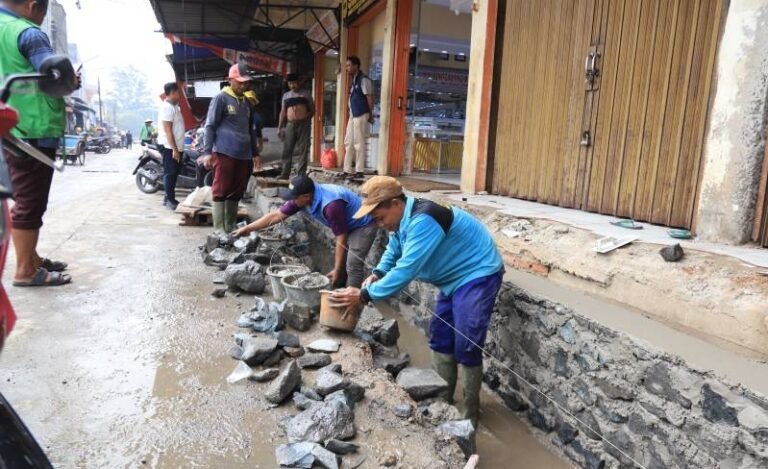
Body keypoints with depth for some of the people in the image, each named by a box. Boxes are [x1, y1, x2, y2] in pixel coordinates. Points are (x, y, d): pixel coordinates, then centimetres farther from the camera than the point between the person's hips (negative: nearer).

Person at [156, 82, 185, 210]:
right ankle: (170, 201, -3)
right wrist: (174, 149, -23)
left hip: (176, 146, 10)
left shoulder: (174, 106, 15)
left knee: (174, 173, 13)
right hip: (169, 147, -10)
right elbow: (168, 131, -21)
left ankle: (169, 198, 20)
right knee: (170, 173, -6)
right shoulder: (167, 107, -16)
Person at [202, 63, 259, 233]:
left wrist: (254, 153, 23)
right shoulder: (221, 99, -2)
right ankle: (219, 229, -1)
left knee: (236, 192, 9)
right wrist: (208, 152, -11)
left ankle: (231, 227, 18)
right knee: (221, 192, -4)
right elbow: (210, 126, -5)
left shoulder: (246, 103, 18)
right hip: (224, 153, -6)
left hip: (243, 155, 6)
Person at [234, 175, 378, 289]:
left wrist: (337, 270, -22)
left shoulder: (331, 205, -37)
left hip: (364, 225, -9)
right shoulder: (302, 198, -12)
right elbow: (276, 215, -3)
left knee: (353, 265, -14)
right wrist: (248, 228, -2)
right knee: (339, 261, 14)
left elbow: (341, 238, -29)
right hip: (348, 226, 9)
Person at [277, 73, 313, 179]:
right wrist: (279, 127, 10)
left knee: (303, 150, -4)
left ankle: (301, 174, 0)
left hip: (303, 124, -3)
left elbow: (312, 110, 8)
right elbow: (282, 112, 16)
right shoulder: (286, 95, 16)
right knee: (287, 150, 2)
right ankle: (285, 173, 9)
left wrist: (306, 117, -10)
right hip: (290, 125, 3)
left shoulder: (305, 94, 7)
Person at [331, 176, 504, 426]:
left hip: (477, 276, -10)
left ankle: (470, 414, 10)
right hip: (456, 278, 10)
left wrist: (365, 295, -28)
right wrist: (377, 274, -2)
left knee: (466, 348, -7)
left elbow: (406, 269, -33)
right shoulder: (402, 220, 1)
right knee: (440, 339, 12)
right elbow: (393, 252, 18)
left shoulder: (422, 221, -31)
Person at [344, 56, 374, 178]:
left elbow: (369, 98, -12)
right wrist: (351, 113, 15)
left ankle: (359, 171, 0)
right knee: (348, 142, 9)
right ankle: (347, 170, 14)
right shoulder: (354, 80, 16)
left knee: (359, 143, -6)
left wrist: (370, 115, -12)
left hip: (361, 115, -9)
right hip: (353, 115, 9)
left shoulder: (364, 80, -10)